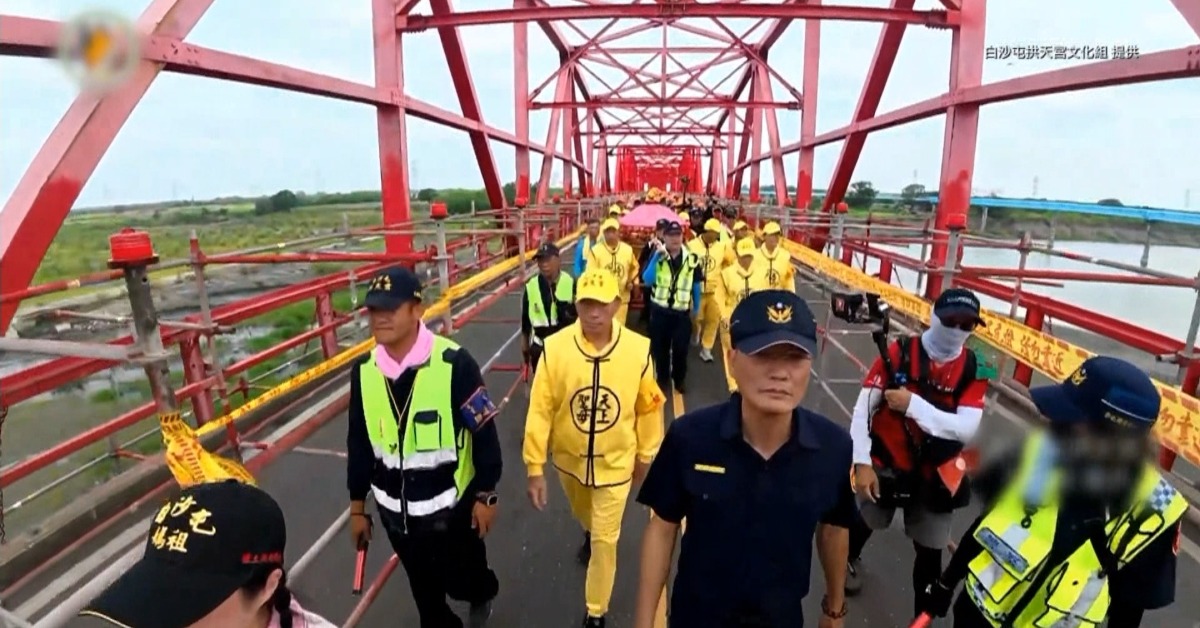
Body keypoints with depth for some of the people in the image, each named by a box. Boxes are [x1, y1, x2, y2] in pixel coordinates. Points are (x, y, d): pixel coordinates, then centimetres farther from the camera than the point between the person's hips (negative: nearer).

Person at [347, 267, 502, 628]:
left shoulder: (454, 363, -23)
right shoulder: (364, 370, -7)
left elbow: (484, 432, -15)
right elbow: (359, 442, 4)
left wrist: (486, 494, -9)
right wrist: (357, 507, 9)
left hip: (451, 504, -3)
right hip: (395, 509, 4)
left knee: (461, 580, 19)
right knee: (424, 588, 22)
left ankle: (483, 593, 53)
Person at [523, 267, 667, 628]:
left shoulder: (638, 349, -22)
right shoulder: (554, 348, -23)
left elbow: (649, 408, -7)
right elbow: (540, 410, -15)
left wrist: (645, 457, 4)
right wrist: (535, 467, -11)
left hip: (615, 462, -2)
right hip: (568, 458, 2)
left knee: (605, 541, 9)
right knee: (583, 515, 31)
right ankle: (589, 534, 68)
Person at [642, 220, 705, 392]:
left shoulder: (692, 258, -3)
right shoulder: (657, 255, -5)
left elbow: (696, 284, 7)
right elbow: (647, 280, -16)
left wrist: (696, 307, 12)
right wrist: (656, 257, -23)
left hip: (682, 312, 0)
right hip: (660, 310, 0)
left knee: (680, 348, 7)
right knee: (660, 346, 12)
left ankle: (680, 378, 28)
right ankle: (662, 377, 31)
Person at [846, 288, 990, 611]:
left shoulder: (974, 370, -9)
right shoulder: (899, 353, -17)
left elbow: (966, 428, -20)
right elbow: (863, 409, -16)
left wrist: (914, 404, -31)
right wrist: (862, 463, -19)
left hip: (935, 475, 1)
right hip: (885, 465, -1)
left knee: (930, 552, 11)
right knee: (864, 522, 23)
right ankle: (850, 559, 56)